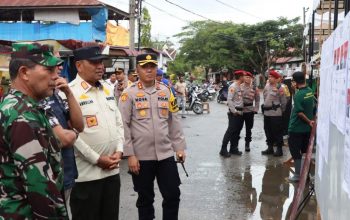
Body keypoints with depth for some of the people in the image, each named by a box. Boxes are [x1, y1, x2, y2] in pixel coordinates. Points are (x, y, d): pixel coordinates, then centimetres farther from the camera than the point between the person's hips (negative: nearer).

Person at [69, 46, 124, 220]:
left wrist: (119, 150, 1)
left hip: (112, 170, 7)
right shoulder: (70, 92, -12)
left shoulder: (108, 89, 12)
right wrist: (96, 159, -15)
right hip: (86, 173, -7)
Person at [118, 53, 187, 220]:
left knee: (173, 195, 7)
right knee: (145, 199, 12)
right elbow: (123, 126, -7)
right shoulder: (129, 94, -5)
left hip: (166, 154, 3)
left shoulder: (166, 91, 7)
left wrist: (179, 147, 9)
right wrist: (130, 155, -11)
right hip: (141, 157, -3)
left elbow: (174, 122, 11)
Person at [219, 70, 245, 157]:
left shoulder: (239, 87, 14)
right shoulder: (233, 87, -13)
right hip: (234, 113, -9)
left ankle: (233, 148, 18)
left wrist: (241, 111, 7)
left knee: (237, 131, 11)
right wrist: (234, 111, -19)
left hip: (239, 112, 9)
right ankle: (223, 150, -5)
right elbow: (229, 100, -19)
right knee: (231, 131, -9)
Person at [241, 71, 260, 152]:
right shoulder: (240, 87, -4)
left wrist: (256, 109, -2)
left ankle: (247, 144, 19)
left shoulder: (254, 88, 3)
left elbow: (257, 99, 7)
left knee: (248, 128, 9)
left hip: (250, 110, 1)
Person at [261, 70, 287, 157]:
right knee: (268, 131, 13)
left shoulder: (279, 88, -10)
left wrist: (281, 110, 3)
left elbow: (284, 101, -5)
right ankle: (270, 148, 24)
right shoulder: (267, 86, 8)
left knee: (277, 131, -1)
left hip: (275, 113, -7)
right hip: (266, 112, 7)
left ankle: (279, 149, 8)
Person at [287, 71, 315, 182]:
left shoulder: (298, 95, -22)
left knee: (295, 151, 4)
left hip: (296, 128, -7)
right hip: (307, 128, 7)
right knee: (306, 151, 16)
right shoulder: (310, 91, 0)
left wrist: (309, 121, -11)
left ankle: (298, 175, 11)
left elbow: (300, 113, -22)